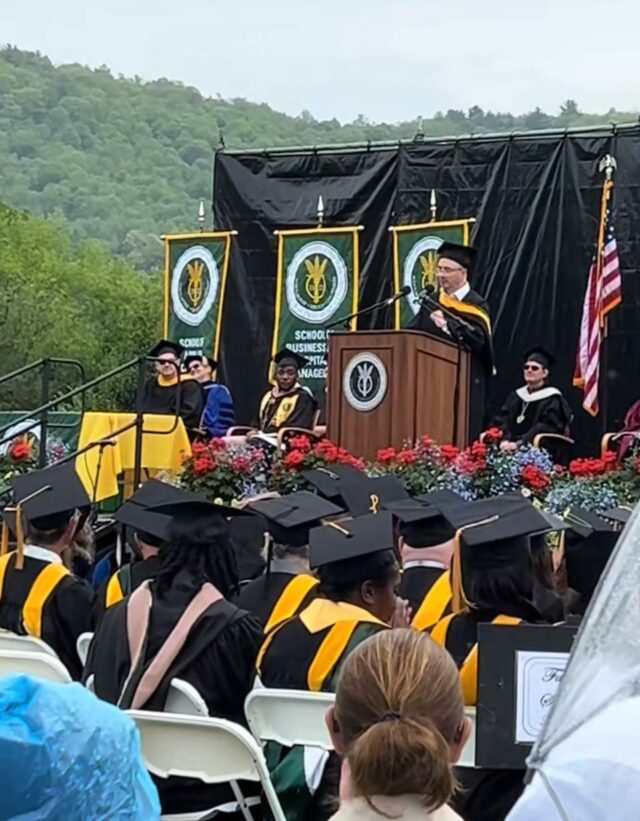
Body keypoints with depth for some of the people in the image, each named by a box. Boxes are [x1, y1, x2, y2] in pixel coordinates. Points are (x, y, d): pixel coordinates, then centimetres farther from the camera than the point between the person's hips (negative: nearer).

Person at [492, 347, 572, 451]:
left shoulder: (552, 399, 2)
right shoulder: (515, 396, 18)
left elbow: (545, 429, -10)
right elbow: (502, 422, 7)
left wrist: (518, 444, -21)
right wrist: (505, 440, -14)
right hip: (511, 447, 4)